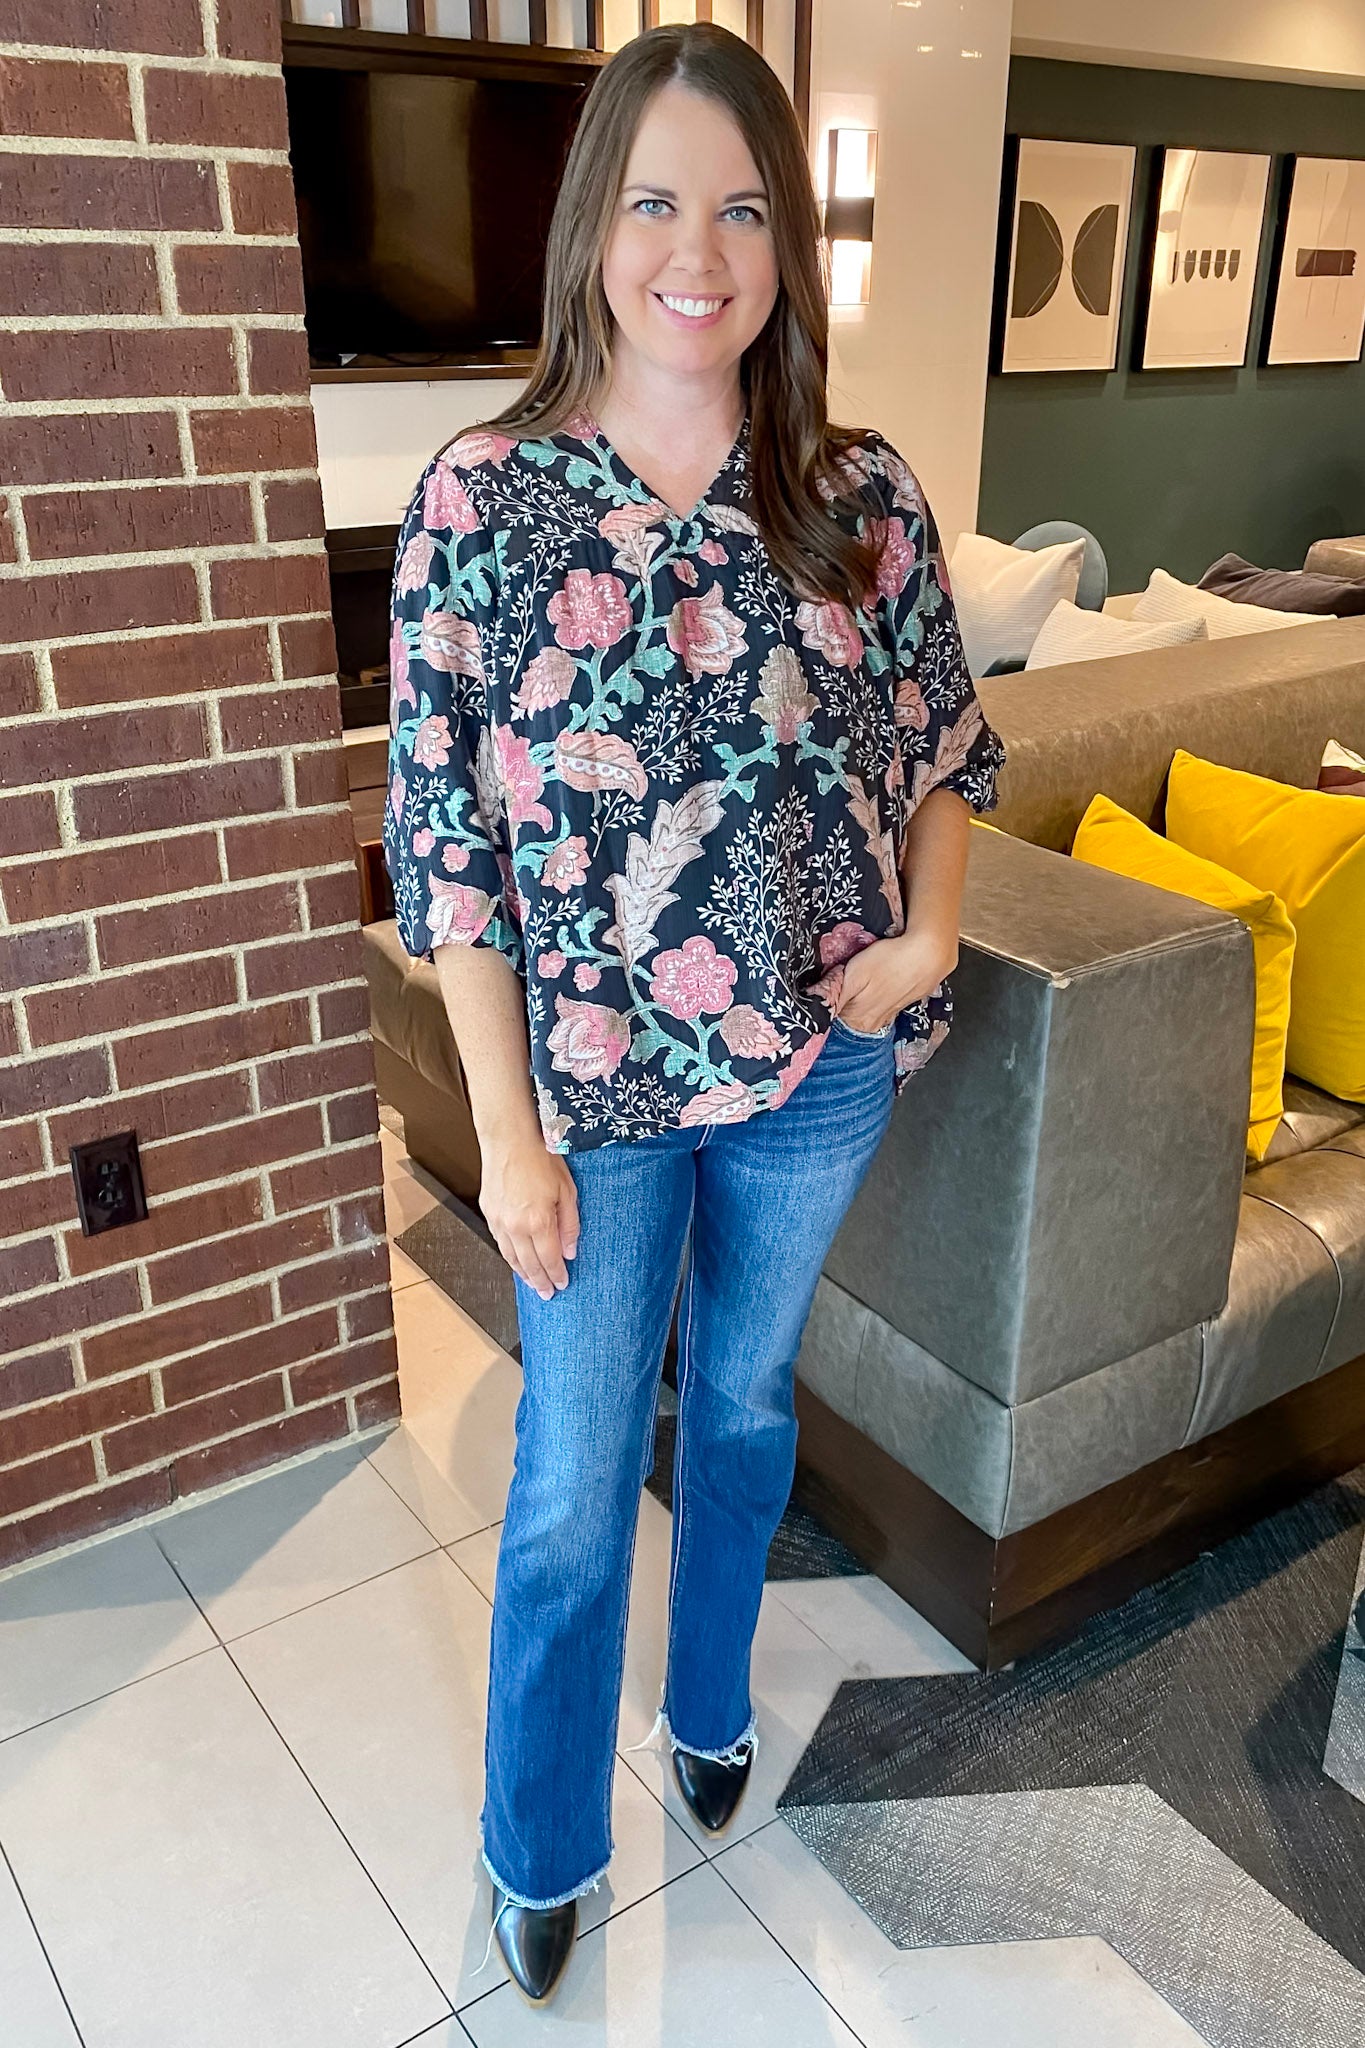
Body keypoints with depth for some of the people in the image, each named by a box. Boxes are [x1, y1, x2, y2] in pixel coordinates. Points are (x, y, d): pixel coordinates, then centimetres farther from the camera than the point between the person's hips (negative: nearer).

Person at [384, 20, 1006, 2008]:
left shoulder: (862, 495, -5)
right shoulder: (483, 497, -12)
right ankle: (540, 1848, 38)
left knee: (748, 1399, 23)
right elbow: (446, 839, -11)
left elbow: (948, 739, 8)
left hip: (823, 1063, 3)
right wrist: (509, 1134, -11)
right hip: (599, 1082, -2)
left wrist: (931, 928, -11)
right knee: (575, 1473, 11)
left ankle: (711, 1707, 51)